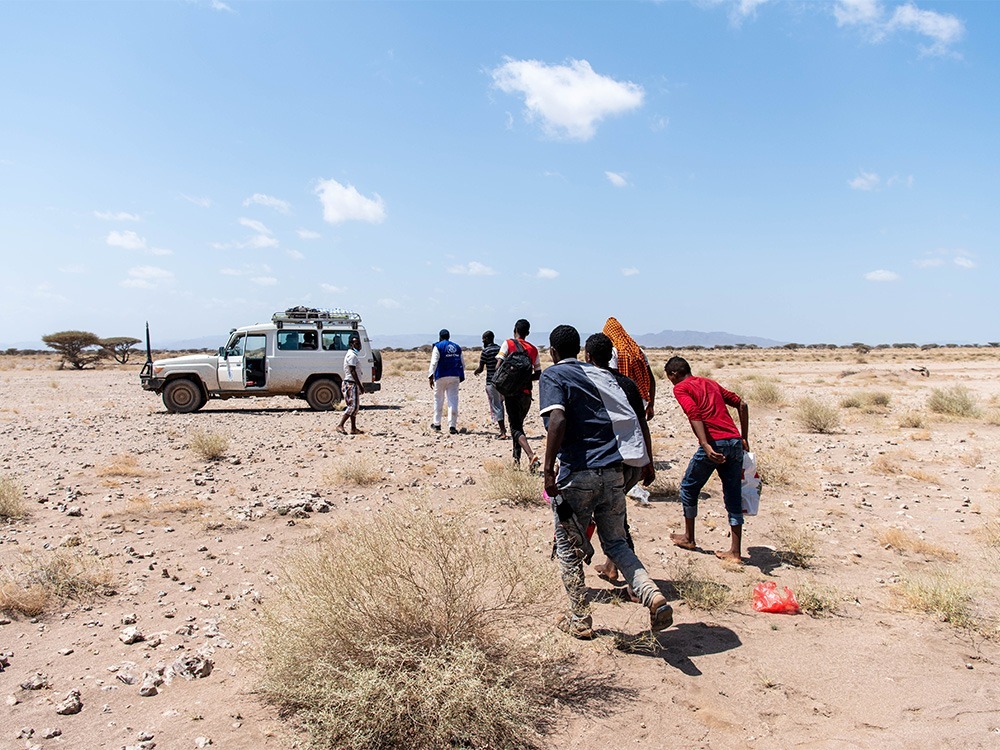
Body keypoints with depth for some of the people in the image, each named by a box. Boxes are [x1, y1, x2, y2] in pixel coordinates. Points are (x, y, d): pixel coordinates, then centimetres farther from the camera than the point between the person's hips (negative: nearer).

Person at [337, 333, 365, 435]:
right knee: (352, 406, -12)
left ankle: (354, 429, 14)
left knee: (355, 406, 11)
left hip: (353, 384, 11)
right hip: (351, 384, -11)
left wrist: (359, 385, 21)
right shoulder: (352, 355, -14)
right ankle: (340, 426, -13)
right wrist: (359, 385, -21)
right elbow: (352, 371, -20)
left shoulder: (354, 355, 18)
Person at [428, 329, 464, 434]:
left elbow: (434, 362, -11)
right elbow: (462, 364, 14)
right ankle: (452, 425, -6)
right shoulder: (457, 347, 14)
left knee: (438, 400, 11)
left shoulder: (438, 347, -1)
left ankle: (437, 424, 18)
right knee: (453, 400, 0)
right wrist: (461, 376, 21)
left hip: (441, 376, -3)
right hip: (455, 377, 3)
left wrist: (431, 376, -12)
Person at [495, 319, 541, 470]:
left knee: (516, 427, -7)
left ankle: (532, 456, -26)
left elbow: (499, 365, -12)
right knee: (518, 424, 21)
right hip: (527, 393, 4)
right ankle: (516, 458, 22)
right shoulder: (533, 349, 10)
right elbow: (538, 375, 8)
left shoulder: (508, 343, -1)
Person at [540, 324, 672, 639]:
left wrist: (548, 467, -21)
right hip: (613, 471, 6)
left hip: (577, 474, -5)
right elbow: (627, 419, 15)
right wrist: (644, 464, 23)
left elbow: (557, 419, -20)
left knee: (568, 549, 13)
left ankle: (580, 621, 20)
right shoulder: (601, 375, 16)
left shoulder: (553, 376, -2)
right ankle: (654, 596, -4)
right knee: (616, 544, 17)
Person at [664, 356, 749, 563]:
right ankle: (735, 551, 11)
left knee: (689, 487, 16)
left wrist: (706, 447, -23)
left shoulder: (680, 388, 3)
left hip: (715, 444, -6)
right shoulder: (709, 383, 23)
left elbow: (694, 415, -14)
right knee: (733, 496, 10)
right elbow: (741, 404, 20)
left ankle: (688, 538, 27)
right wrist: (744, 438, 22)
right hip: (735, 442, 6)